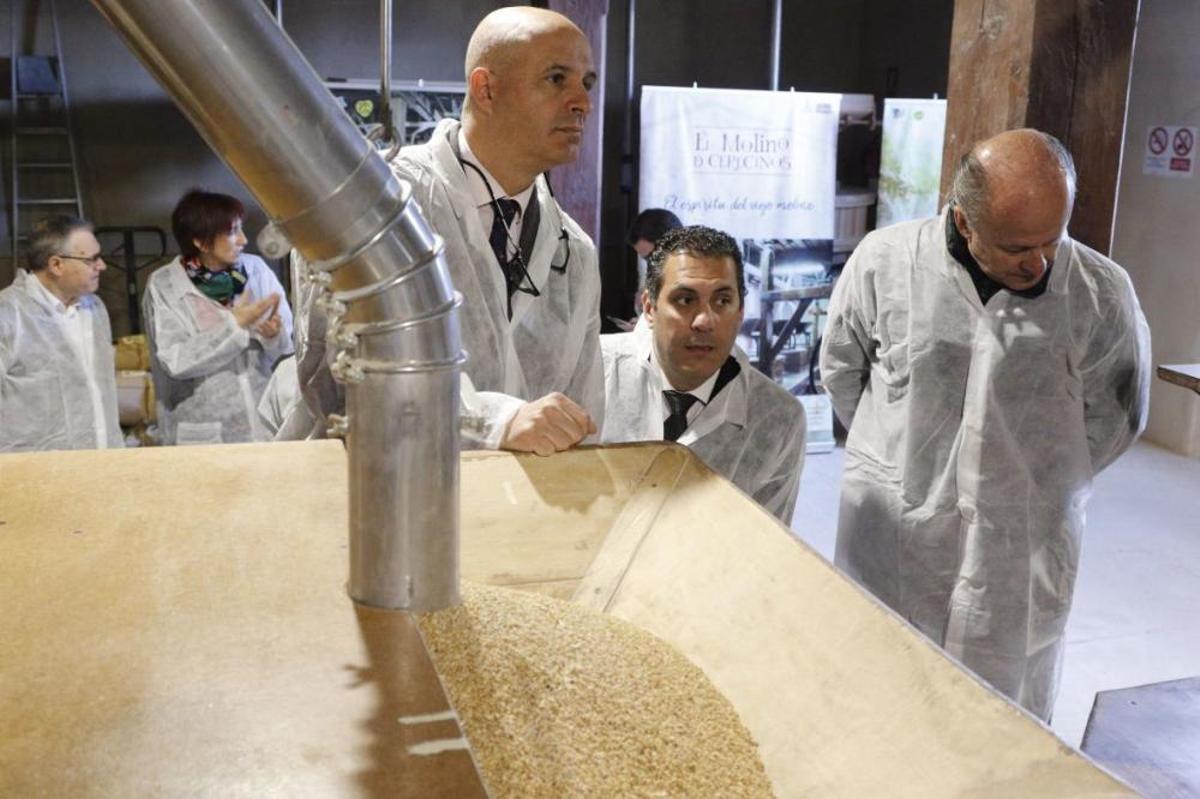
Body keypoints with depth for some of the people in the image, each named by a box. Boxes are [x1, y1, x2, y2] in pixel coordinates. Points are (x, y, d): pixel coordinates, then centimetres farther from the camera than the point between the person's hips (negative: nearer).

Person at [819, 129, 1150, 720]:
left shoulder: (1103, 295, -9)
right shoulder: (884, 261, -9)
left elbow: (1113, 416, 6)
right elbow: (841, 370, 6)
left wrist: (1037, 486, 6)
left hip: (1020, 557, 0)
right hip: (890, 537, 1)